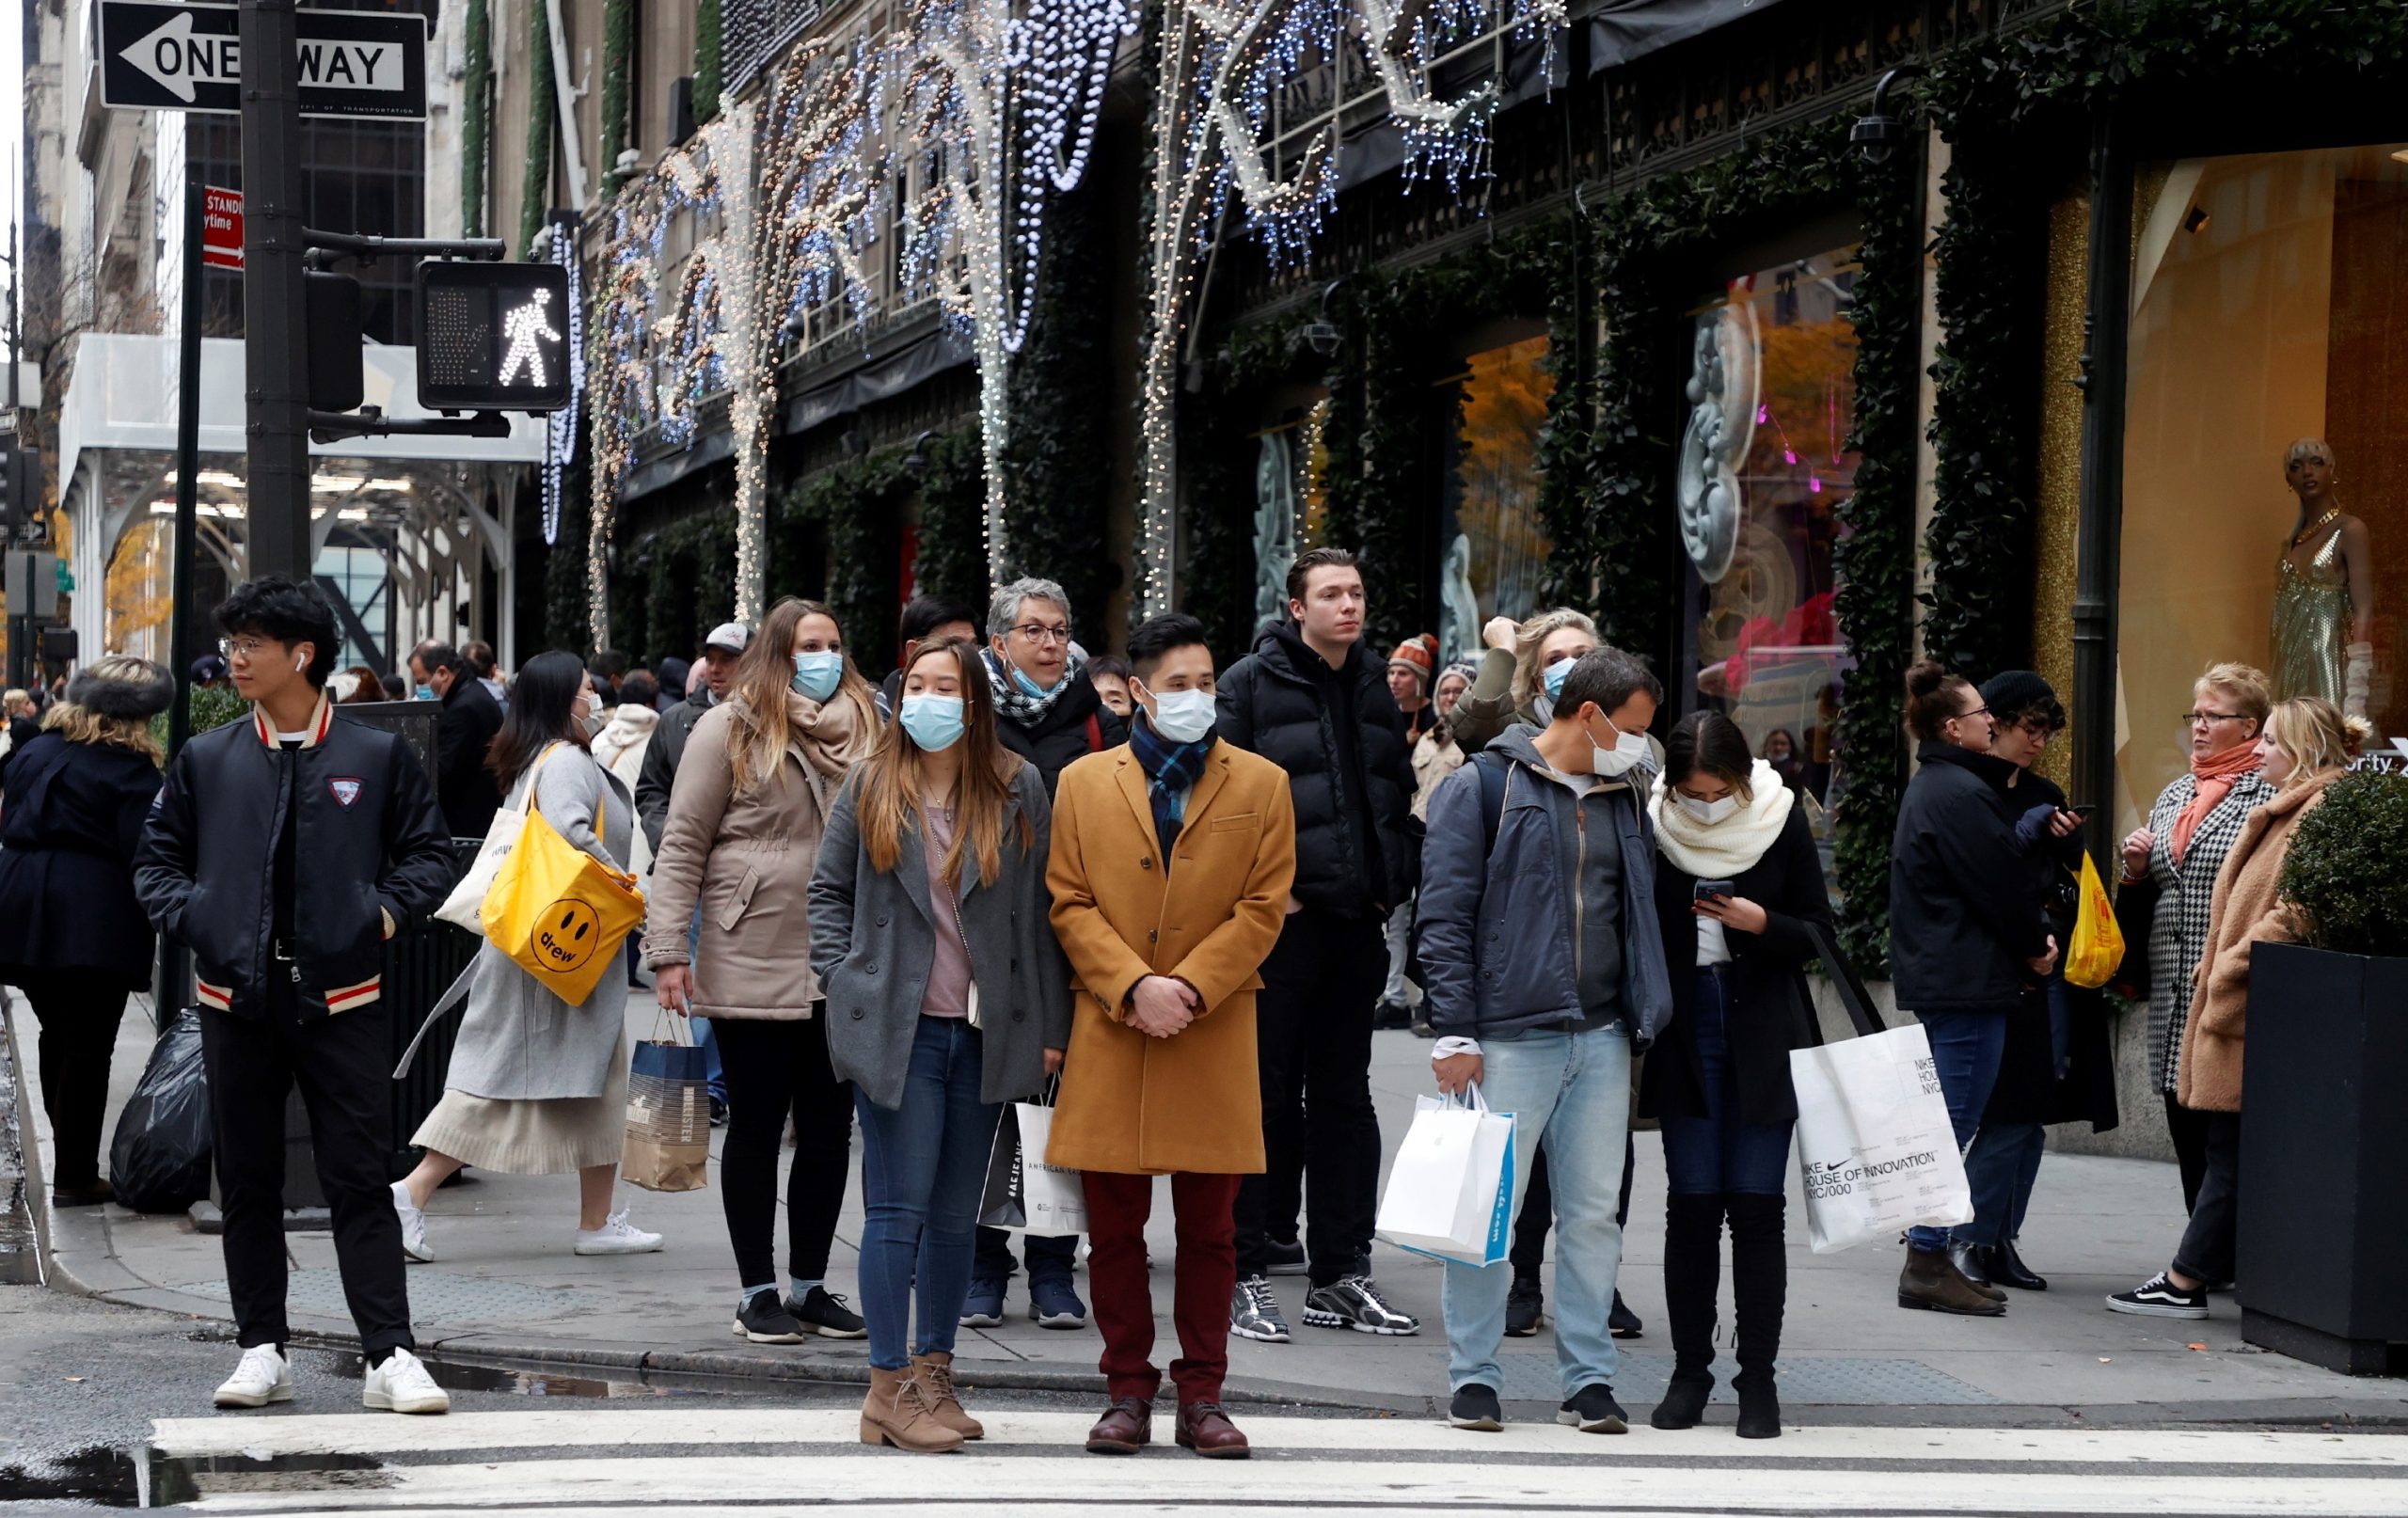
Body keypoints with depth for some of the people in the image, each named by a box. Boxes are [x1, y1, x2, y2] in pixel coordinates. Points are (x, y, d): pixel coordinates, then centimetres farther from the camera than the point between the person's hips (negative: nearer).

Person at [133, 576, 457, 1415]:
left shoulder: (377, 756, 3)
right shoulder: (207, 760, 8)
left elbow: (431, 851, 10)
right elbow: (157, 857, 14)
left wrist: (388, 909, -6)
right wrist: (190, 917, -3)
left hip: (342, 998, -3)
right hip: (237, 1000, 3)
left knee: (360, 1182, -4)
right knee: (247, 1182, 9)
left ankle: (390, 1355, -3)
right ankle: (262, 1349, 18)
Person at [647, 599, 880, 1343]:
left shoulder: (861, 727, 10)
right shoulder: (731, 729, -3)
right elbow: (682, 844, -4)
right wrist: (669, 949, -11)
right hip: (753, 966, -4)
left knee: (829, 1129, 7)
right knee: (756, 1128, 5)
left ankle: (809, 1285, 19)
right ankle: (757, 1290, 13)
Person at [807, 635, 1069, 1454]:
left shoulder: (1018, 790, 4)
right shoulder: (869, 787, 4)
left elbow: (1042, 911, 5)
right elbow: (829, 890, 11)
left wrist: (1049, 1024, 2)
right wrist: (842, 980, -2)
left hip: (986, 1035, 2)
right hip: (896, 1029, -2)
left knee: (956, 1215, 9)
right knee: (900, 1209, -3)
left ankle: (933, 1373, 20)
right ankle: (891, 1387, 1)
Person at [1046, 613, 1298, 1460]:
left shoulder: (1261, 786, 7)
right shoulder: (1083, 785, 8)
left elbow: (1263, 907, 1)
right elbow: (1069, 904, 3)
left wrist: (1188, 987, -10)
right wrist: (1135, 987, -11)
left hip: (1214, 1041, 0)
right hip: (1110, 1039, 0)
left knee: (1209, 1229, 3)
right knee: (1115, 1227, 4)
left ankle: (1202, 1397, 12)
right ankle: (1127, 1392, 12)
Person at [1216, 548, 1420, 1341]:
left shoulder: (1375, 687, 14)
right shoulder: (1252, 683, -5)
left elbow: (1399, 793, 21)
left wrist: (1394, 881, 9)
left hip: (1358, 920, 6)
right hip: (1280, 918, -6)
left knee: (1344, 1097, 11)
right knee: (1265, 1095, -2)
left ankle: (1340, 1274, 18)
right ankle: (1245, 1274, 4)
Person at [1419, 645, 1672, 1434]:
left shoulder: (1624, 800, 16)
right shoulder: (1482, 787, -3)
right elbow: (1444, 917, -6)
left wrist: (1643, 1016, 12)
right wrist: (1455, 1034, -11)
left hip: (1601, 1040, 6)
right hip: (1510, 1037, -5)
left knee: (1595, 1214, 6)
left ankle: (1588, 1380, 13)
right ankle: (1474, 1379, 6)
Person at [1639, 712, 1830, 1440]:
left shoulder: (1781, 820, -3)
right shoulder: (1653, 826, -4)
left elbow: (1819, 935, 2)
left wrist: (1763, 924, -17)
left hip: (1765, 1037, 0)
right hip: (1685, 1032, 0)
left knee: (1757, 1206, -2)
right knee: (1692, 1203, 2)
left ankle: (1758, 1378, 5)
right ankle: (1690, 1371, 12)